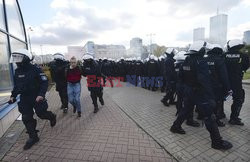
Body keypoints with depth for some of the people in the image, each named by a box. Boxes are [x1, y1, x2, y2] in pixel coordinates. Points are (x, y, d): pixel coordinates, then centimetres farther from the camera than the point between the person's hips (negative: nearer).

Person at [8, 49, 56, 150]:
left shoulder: (35, 70, -15)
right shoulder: (17, 71, 6)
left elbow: (44, 82, -17)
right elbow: (16, 85, 18)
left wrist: (41, 94, -27)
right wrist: (13, 96, 9)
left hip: (36, 98, -6)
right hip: (24, 99, 6)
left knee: (41, 114, 2)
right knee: (26, 118, 7)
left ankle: (52, 116, 37)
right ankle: (33, 137, 22)